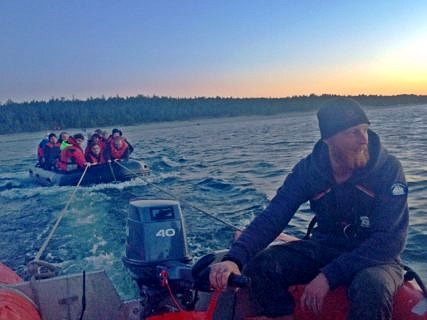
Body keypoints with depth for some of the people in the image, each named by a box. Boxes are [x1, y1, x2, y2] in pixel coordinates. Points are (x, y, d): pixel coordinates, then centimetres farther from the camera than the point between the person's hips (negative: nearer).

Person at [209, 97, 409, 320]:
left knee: (371, 287, -37)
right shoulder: (308, 169, -10)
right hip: (323, 249, 2)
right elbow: (273, 217, -15)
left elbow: (390, 240, -20)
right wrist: (234, 259, -33)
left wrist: (329, 276, -29)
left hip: (375, 257, -2)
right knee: (258, 266, -20)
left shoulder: (388, 168, -17)